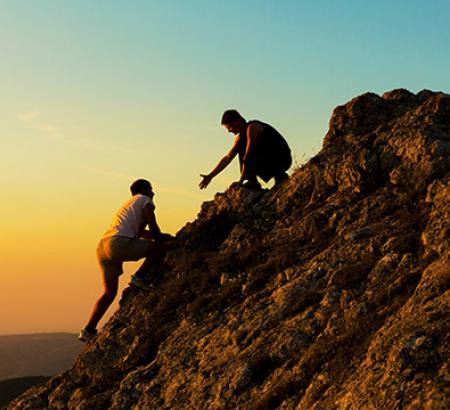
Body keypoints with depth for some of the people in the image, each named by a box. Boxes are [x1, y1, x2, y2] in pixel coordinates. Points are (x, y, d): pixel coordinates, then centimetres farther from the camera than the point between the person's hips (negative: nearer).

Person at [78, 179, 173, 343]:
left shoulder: (129, 204, 36)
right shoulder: (145, 200, 11)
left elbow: (141, 232, 40)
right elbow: (154, 230, 5)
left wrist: (164, 237, 38)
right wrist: (165, 239, 24)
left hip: (102, 246, 9)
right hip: (119, 243, -9)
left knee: (109, 292, 14)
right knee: (161, 247, 1)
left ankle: (88, 330, 8)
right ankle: (139, 277, -4)